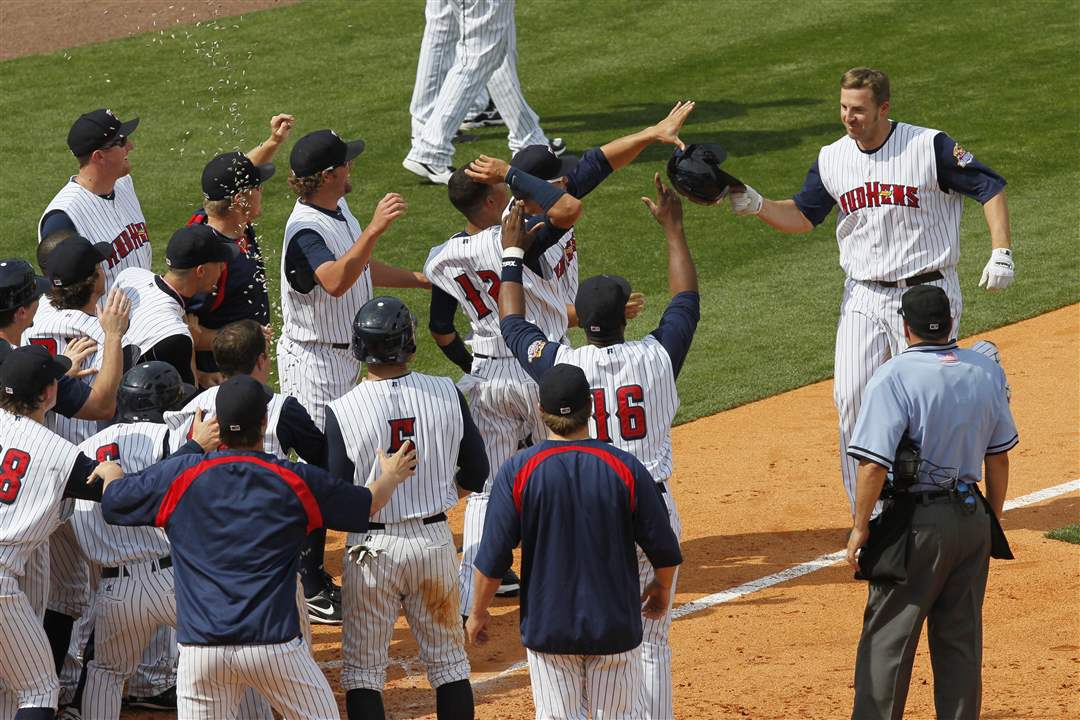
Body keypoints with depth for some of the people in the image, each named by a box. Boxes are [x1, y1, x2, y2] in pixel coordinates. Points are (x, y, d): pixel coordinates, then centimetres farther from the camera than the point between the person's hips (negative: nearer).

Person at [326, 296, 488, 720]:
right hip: (434, 540, 3)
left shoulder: (343, 412, -14)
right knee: (449, 663, 13)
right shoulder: (448, 395, -6)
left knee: (362, 669, 7)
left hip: (373, 546, -3)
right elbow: (476, 477, 2)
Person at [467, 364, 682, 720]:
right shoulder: (625, 467, -10)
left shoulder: (518, 470, -11)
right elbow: (665, 550, -3)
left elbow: (492, 559, -10)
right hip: (615, 624, 0)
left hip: (547, 626, 0)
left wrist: (478, 612, 7)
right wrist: (662, 589, 18)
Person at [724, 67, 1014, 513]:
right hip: (863, 298, 4)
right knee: (851, 398, -8)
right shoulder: (832, 160, 5)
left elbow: (989, 187, -6)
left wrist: (1001, 254, -15)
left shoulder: (929, 148, -10)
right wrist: (757, 206, -7)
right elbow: (803, 217, 12)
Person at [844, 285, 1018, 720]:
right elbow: (999, 457, 10)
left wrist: (860, 527, -11)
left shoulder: (894, 377, -16)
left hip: (916, 521, -6)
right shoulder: (986, 371, 3)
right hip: (972, 517, 6)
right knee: (961, 637, 13)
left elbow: (874, 464, -21)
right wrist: (992, 522, 20)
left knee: (888, 636, 2)